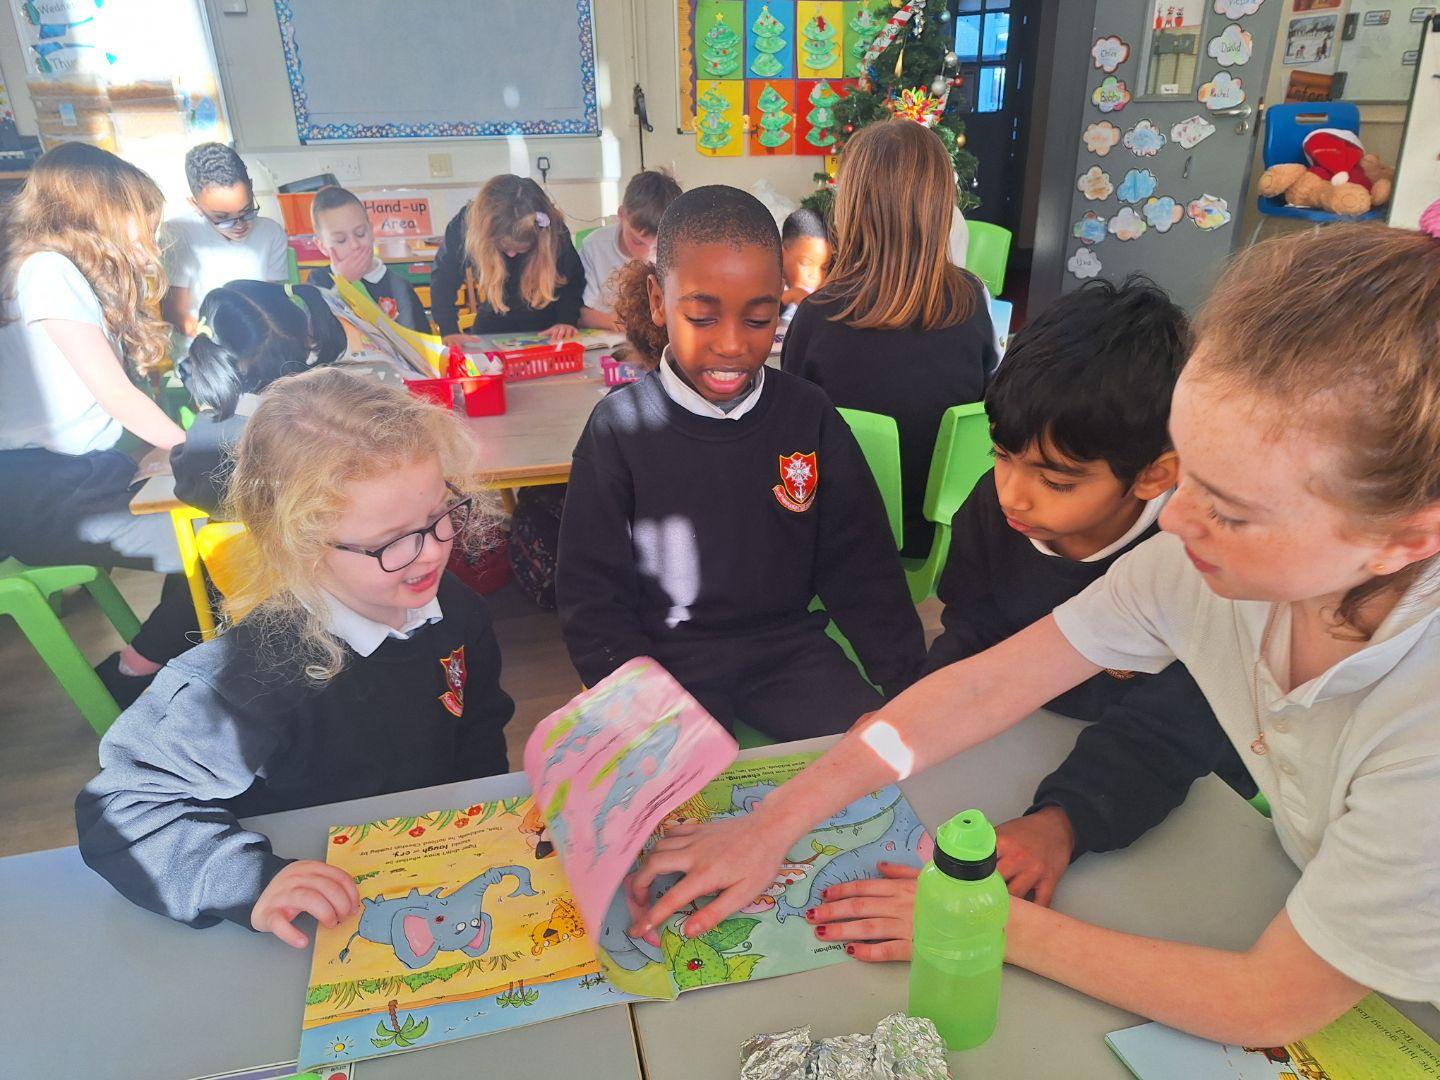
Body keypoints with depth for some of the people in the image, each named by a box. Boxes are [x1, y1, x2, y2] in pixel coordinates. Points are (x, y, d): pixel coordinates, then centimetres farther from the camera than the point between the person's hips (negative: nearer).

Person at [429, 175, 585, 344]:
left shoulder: (554, 230, -26)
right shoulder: (465, 223, -25)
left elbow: (573, 278, -12)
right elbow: (443, 278, -17)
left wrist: (567, 320, -28)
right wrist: (449, 330, -28)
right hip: (494, 321, 0)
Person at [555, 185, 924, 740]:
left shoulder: (809, 416, -2)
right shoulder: (621, 424, -8)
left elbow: (858, 565, 5)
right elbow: (593, 595, -4)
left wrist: (910, 685, -3)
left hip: (788, 646, 3)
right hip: (667, 654, -2)